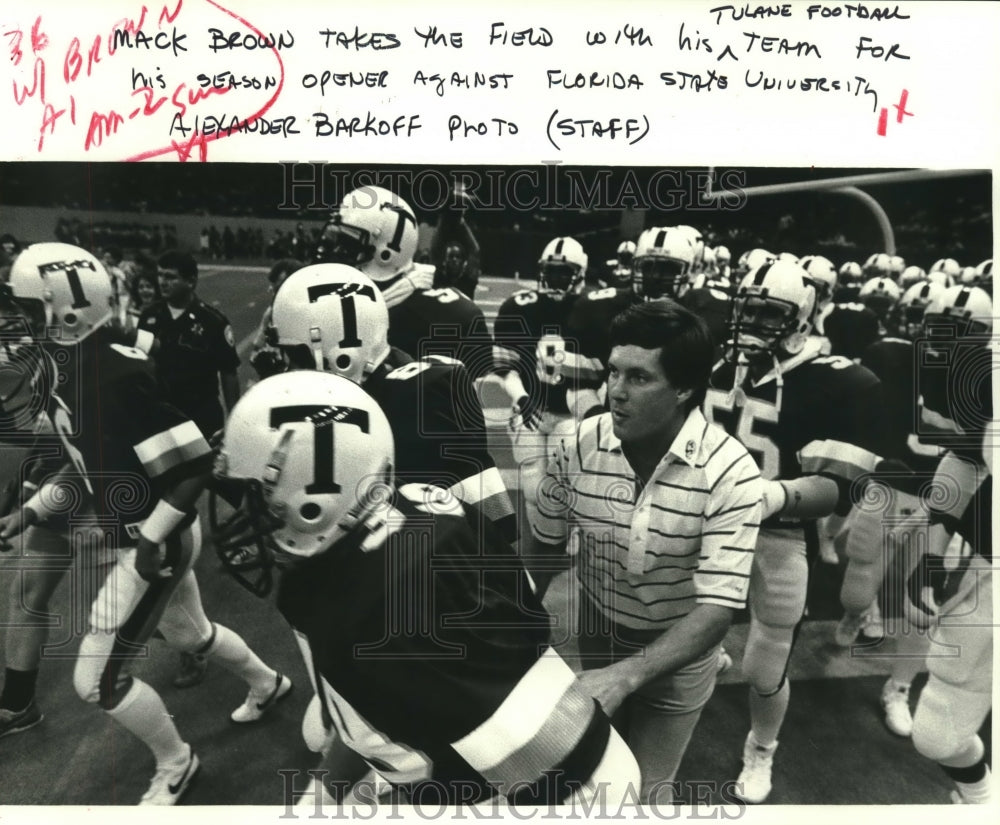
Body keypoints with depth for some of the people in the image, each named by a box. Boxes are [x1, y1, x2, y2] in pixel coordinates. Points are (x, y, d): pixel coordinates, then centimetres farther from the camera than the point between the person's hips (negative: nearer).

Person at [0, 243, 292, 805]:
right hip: (144, 536, 9)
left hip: (157, 544, -9)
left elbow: (195, 465, -27)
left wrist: (148, 542, -22)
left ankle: (175, 764, 26)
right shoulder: (69, 373, 2)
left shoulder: (119, 375, -28)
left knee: (97, 681, 2)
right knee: (187, 631, 28)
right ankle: (268, 684, 53)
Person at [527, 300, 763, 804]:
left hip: (678, 655, -2)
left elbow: (717, 608, -29)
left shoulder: (730, 472, -26)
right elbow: (544, 546, -3)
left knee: (646, 789, 14)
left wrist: (625, 675, -39)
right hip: (596, 638, 3)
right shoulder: (579, 446, -17)